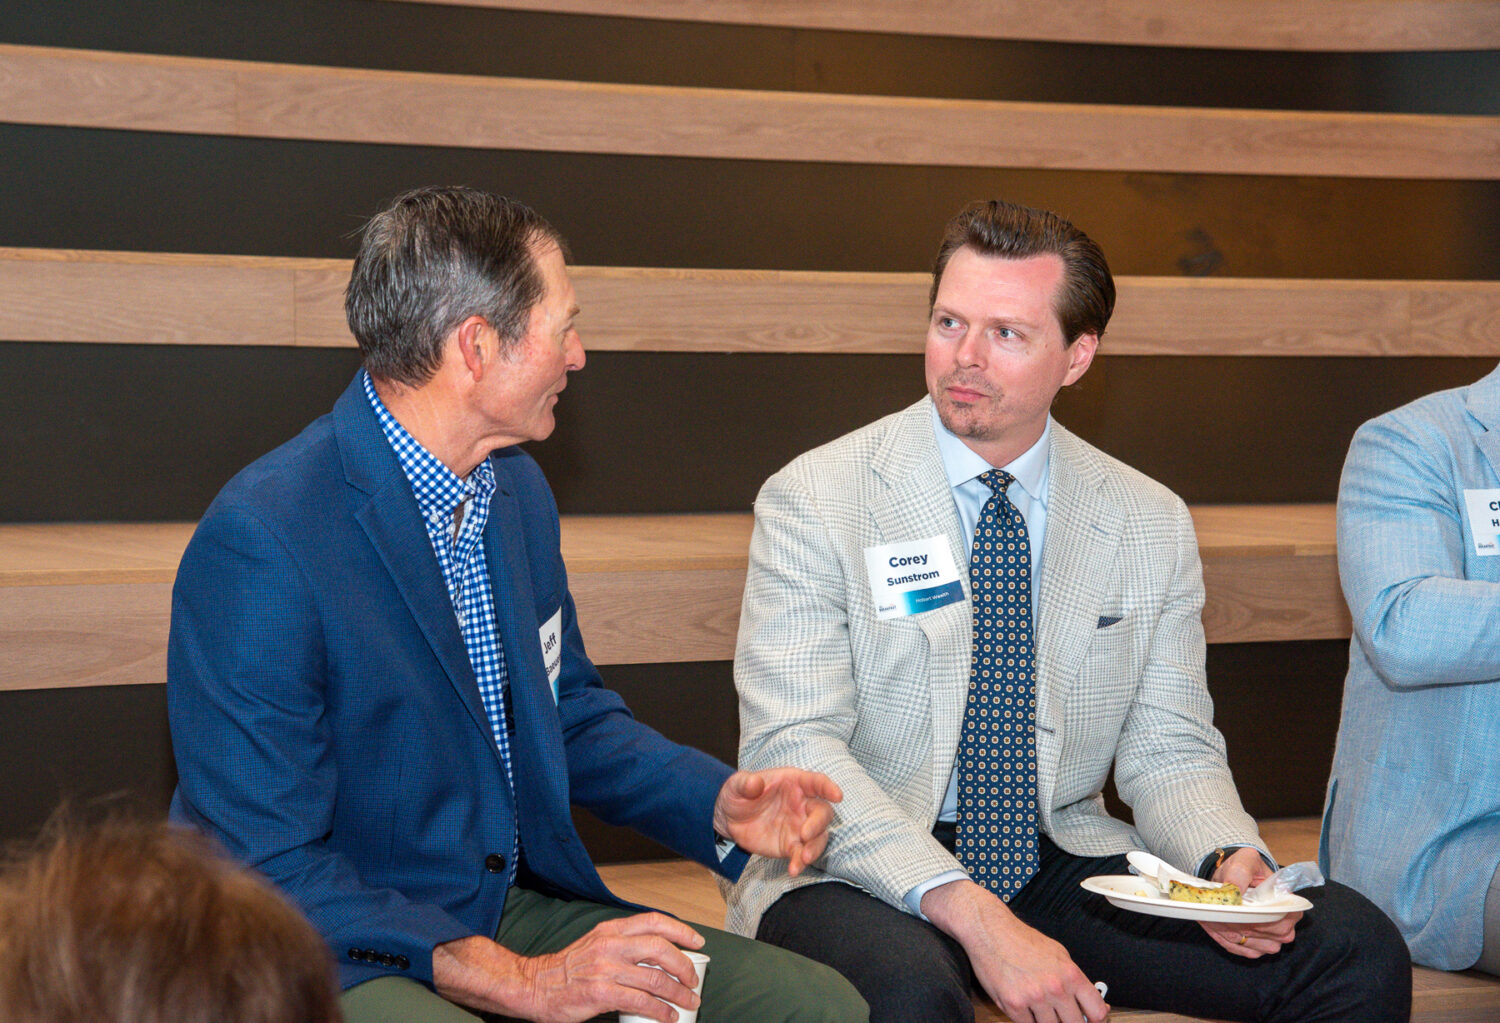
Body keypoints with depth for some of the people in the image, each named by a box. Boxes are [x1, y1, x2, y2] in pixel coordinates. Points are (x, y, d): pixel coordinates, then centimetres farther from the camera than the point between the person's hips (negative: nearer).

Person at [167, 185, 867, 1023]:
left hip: (516, 909, 8)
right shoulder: (261, 544, -19)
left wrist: (719, 804, 3)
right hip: (346, 956, -8)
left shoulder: (517, 490, 8)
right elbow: (268, 872, -19)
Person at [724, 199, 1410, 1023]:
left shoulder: (1151, 525, 7)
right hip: (869, 876, -3)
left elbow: (1168, 749, 10)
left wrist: (1227, 860, -14)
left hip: (1060, 862, 4)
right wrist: (973, 917, -27)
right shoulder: (814, 501, -6)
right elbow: (794, 747, -15)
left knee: (1356, 949, -15)